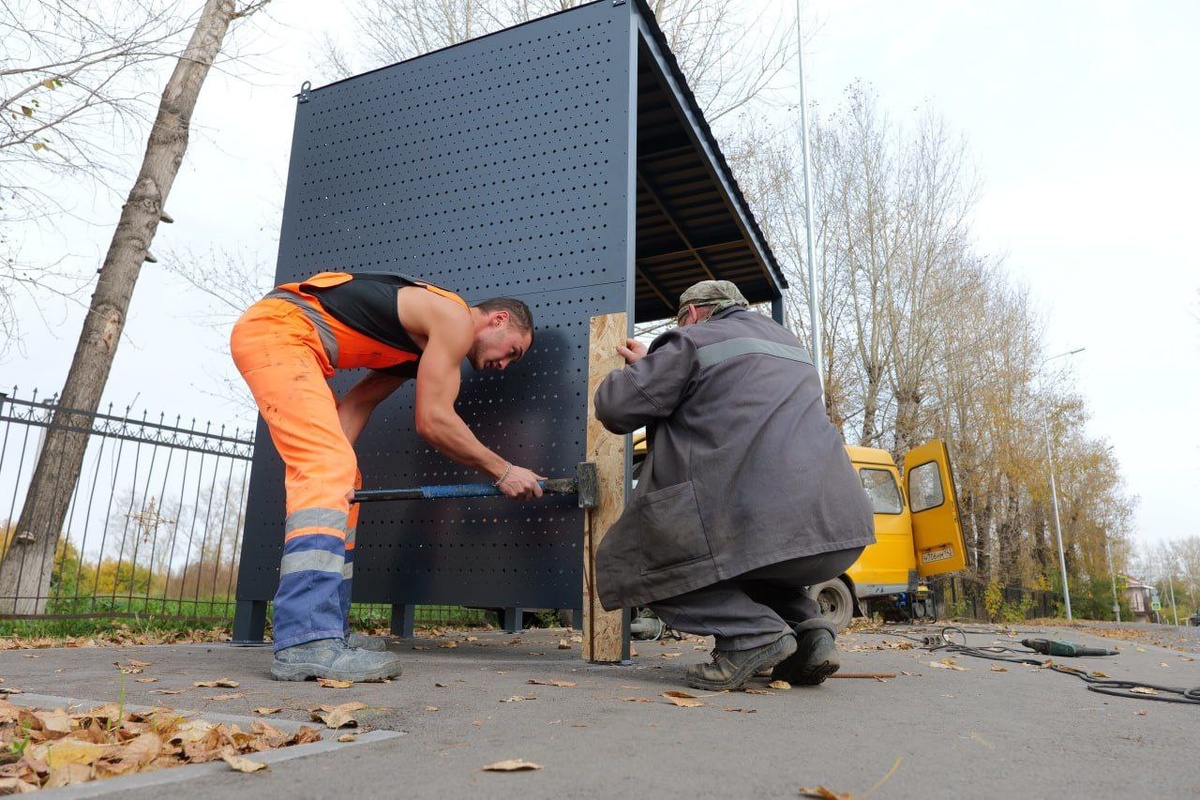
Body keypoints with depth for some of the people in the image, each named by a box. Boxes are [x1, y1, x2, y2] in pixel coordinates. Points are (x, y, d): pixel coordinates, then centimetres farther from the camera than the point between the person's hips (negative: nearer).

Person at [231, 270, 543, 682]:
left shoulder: (421, 340, 20)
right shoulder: (455, 318, -8)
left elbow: (357, 403, 14)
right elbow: (433, 420, -13)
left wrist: (334, 463, 2)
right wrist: (503, 472, -5)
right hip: (278, 328, -11)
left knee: (337, 476, 10)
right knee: (330, 469, -23)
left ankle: (330, 628, 12)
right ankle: (306, 642, -31)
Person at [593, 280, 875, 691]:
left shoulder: (694, 340, 4)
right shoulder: (786, 341, 27)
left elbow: (616, 407, -2)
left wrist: (639, 368, 22)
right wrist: (651, 365, 37)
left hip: (765, 528, -8)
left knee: (623, 559, 11)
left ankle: (751, 632, -6)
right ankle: (805, 627, 14)